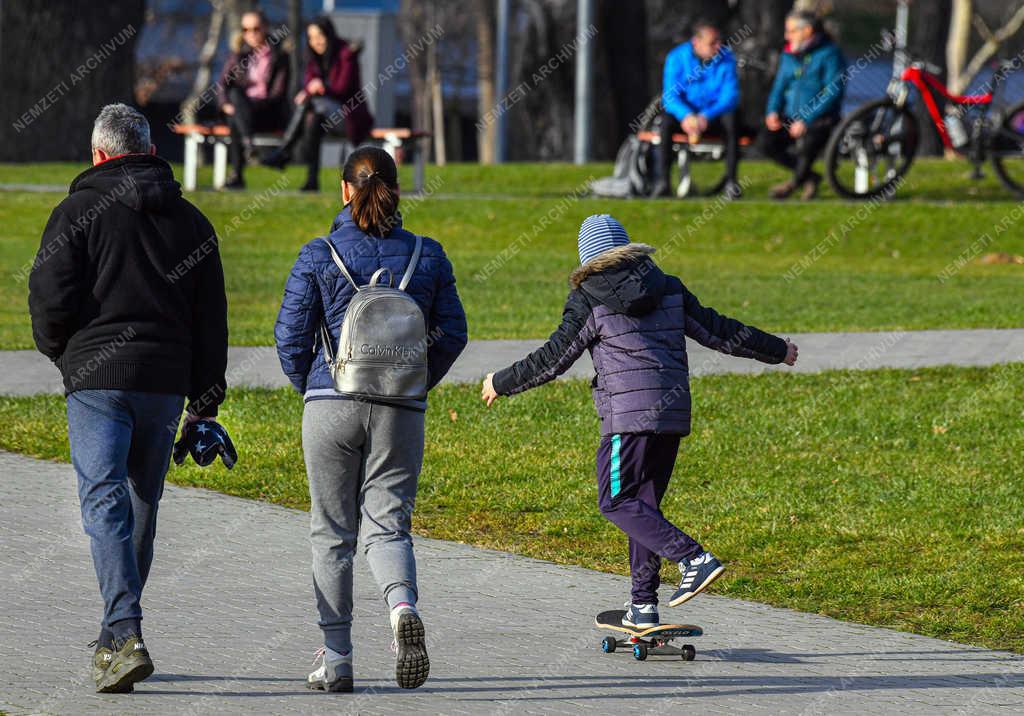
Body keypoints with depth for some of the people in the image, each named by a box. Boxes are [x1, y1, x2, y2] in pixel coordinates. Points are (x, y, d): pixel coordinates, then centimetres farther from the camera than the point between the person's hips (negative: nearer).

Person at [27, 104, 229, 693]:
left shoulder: (79, 212, -1)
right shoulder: (190, 221, 12)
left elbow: (50, 296, -7)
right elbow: (210, 318, 12)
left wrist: (59, 351, 13)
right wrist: (206, 401, 15)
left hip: (98, 378, -4)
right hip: (166, 380, 4)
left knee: (105, 501, -10)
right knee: (142, 502, 15)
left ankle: (126, 637, -25)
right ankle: (117, 637, 25)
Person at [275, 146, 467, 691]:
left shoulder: (319, 256, -3)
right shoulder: (427, 256, 4)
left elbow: (290, 334, -1)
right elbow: (453, 332, 7)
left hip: (332, 405, -1)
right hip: (402, 411, 1)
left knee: (332, 531, 9)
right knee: (387, 524, 5)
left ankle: (336, 661, 9)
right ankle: (403, 606, -28)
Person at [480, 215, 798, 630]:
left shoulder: (587, 302, -3)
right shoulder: (669, 289, 12)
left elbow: (552, 359, -2)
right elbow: (718, 331, 16)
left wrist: (501, 383, 13)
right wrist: (776, 351, 29)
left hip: (628, 415, -7)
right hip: (673, 412, 7)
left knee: (617, 503, -5)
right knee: (644, 503, 13)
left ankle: (694, 559, -23)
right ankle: (642, 607, 12)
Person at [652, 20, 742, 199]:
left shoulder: (726, 58, -6)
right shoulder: (677, 58, -8)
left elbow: (730, 96, -12)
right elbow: (670, 96, -13)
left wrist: (706, 117, -31)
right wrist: (686, 116, -36)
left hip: (714, 114, 1)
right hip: (685, 114, -1)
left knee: (731, 120, -32)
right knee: (666, 121, -32)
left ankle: (731, 181, -27)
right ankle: (662, 182, -32)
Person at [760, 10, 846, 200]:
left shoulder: (829, 54, -8)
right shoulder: (789, 55, 14)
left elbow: (832, 92, -15)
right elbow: (780, 85, 18)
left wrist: (806, 121, -22)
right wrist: (773, 111, -3)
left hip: (820, 120, -6)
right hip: (791, 117, 6)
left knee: (806, 145, -35)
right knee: (767, 141, -20)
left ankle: (797, 181, -2)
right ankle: (809, 177, -2)